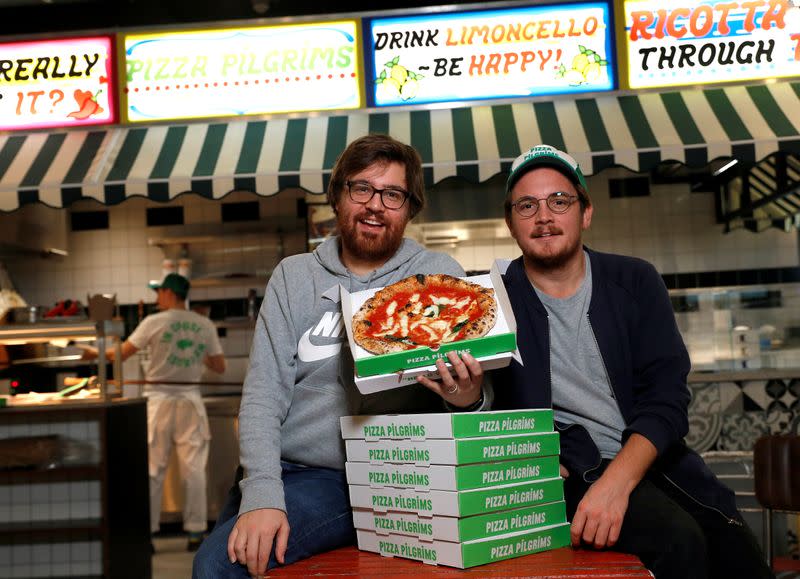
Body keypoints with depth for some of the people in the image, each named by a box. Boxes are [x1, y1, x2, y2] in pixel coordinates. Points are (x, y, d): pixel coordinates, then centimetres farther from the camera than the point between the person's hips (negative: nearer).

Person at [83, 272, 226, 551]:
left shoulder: (154, 322, -6)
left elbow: (121, 354, 0)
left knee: (153, 468, 5)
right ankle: (195, 533, 9)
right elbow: (219, 367, 6)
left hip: (159, 397, -2)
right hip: (190, 397, 2)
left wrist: (95, 353, 18)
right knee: (193, 467, 5)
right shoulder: (205, 325, 3)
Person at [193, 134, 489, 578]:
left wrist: (469, 400, -20)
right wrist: (262, 494, -12)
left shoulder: (441, 276, 4)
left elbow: (479, 391, 4)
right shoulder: (293, 277, 9)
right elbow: (263, 396, 3)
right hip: (302, 477, 2)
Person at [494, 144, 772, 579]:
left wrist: (616, 482, -19)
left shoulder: (635, 282, 7)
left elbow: (667, 395, -4)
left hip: (651, 458, 3)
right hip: (566, 473, -3)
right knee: (677, 539, -28)